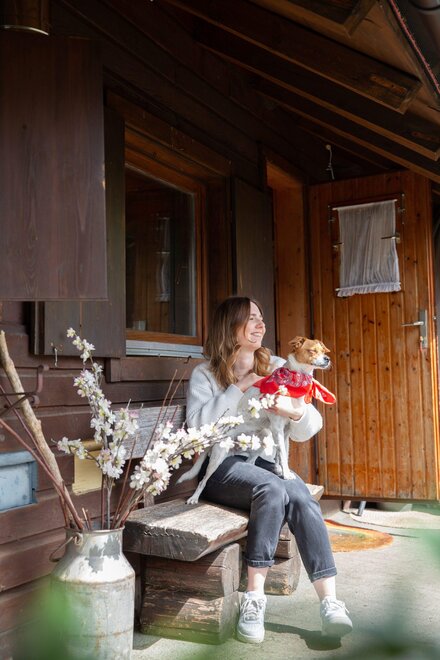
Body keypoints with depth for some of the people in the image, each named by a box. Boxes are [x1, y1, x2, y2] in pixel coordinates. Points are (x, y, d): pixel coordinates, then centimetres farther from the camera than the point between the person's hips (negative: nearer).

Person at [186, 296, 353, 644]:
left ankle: (330, 602, -28)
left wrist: (297, 411, -18)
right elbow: (197, 424, -14)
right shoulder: (205, 374, 4)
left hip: (266, 461, 3)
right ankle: (254, 598, -27)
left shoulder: (277, 367, 11)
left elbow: (305, 431, 5)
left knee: (300, 496, -29)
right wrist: (238, 388, -14)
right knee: (272, 488, -33)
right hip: (222, 464, -3)